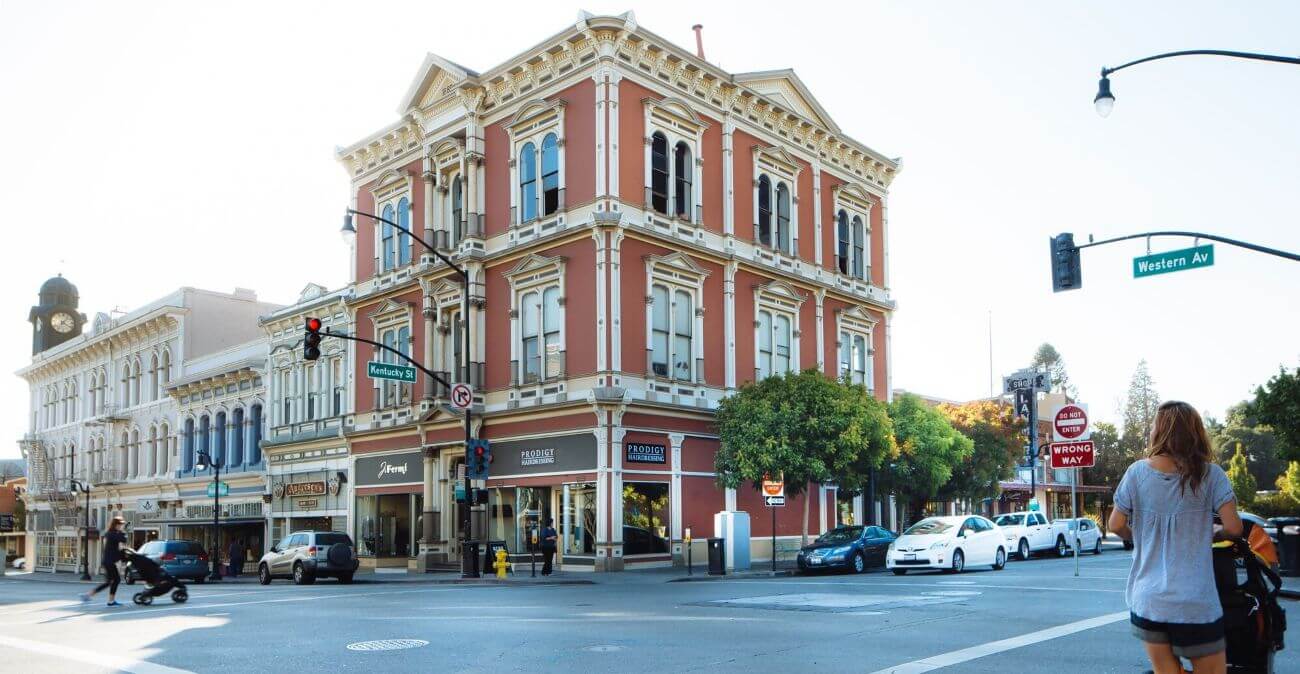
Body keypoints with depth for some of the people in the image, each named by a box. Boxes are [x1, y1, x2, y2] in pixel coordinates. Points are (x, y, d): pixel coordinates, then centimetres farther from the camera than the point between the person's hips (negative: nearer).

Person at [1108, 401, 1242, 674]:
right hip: (1195, 604, -2)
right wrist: (1213, 535, 13)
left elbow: (1117, 525, 1)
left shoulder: (1137, 472, -2)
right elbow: (1233, 527, -9)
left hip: (1147, 600, 2)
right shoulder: (1210, 474, -4)